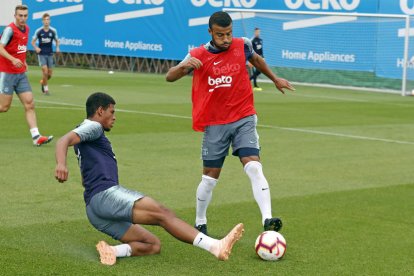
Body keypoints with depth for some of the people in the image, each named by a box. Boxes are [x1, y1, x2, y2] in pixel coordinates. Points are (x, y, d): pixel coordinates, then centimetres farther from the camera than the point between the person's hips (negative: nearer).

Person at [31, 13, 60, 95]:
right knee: (45, 71, -14)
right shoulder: (38, 31, -6)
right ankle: (46, 88, 2)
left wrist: (57, 47, -7)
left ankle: (42, 82, 36)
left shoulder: (53, 31, -1)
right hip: (41, 54, -2)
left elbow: (57, 40, 13)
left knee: (49, 74, 4)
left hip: (50, 54, 2)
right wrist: (36, 48, -17)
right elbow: (33, 41, 3)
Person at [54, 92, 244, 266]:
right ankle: (216, 247, -35)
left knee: (153, 245, 3)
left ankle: (112, 250, -22)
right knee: (162, 213, -22)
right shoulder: (92, 127, 3)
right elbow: (64, 141, -17)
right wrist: (61, 164, -37)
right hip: (105, 194, -10)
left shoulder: (91, 136, 31)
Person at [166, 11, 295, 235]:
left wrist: (275, 79, 32)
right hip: (214, 125, 0)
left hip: (243, 120, 0)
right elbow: (169, 77, -14)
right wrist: (184, 66, -35)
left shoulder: (242, 46, -2)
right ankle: (200, 224, 26)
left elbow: (255, 59, 21)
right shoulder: (198, 55, -7)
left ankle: (267, 220, -27)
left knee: (254, 168, -18)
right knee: (210, 177, 6)